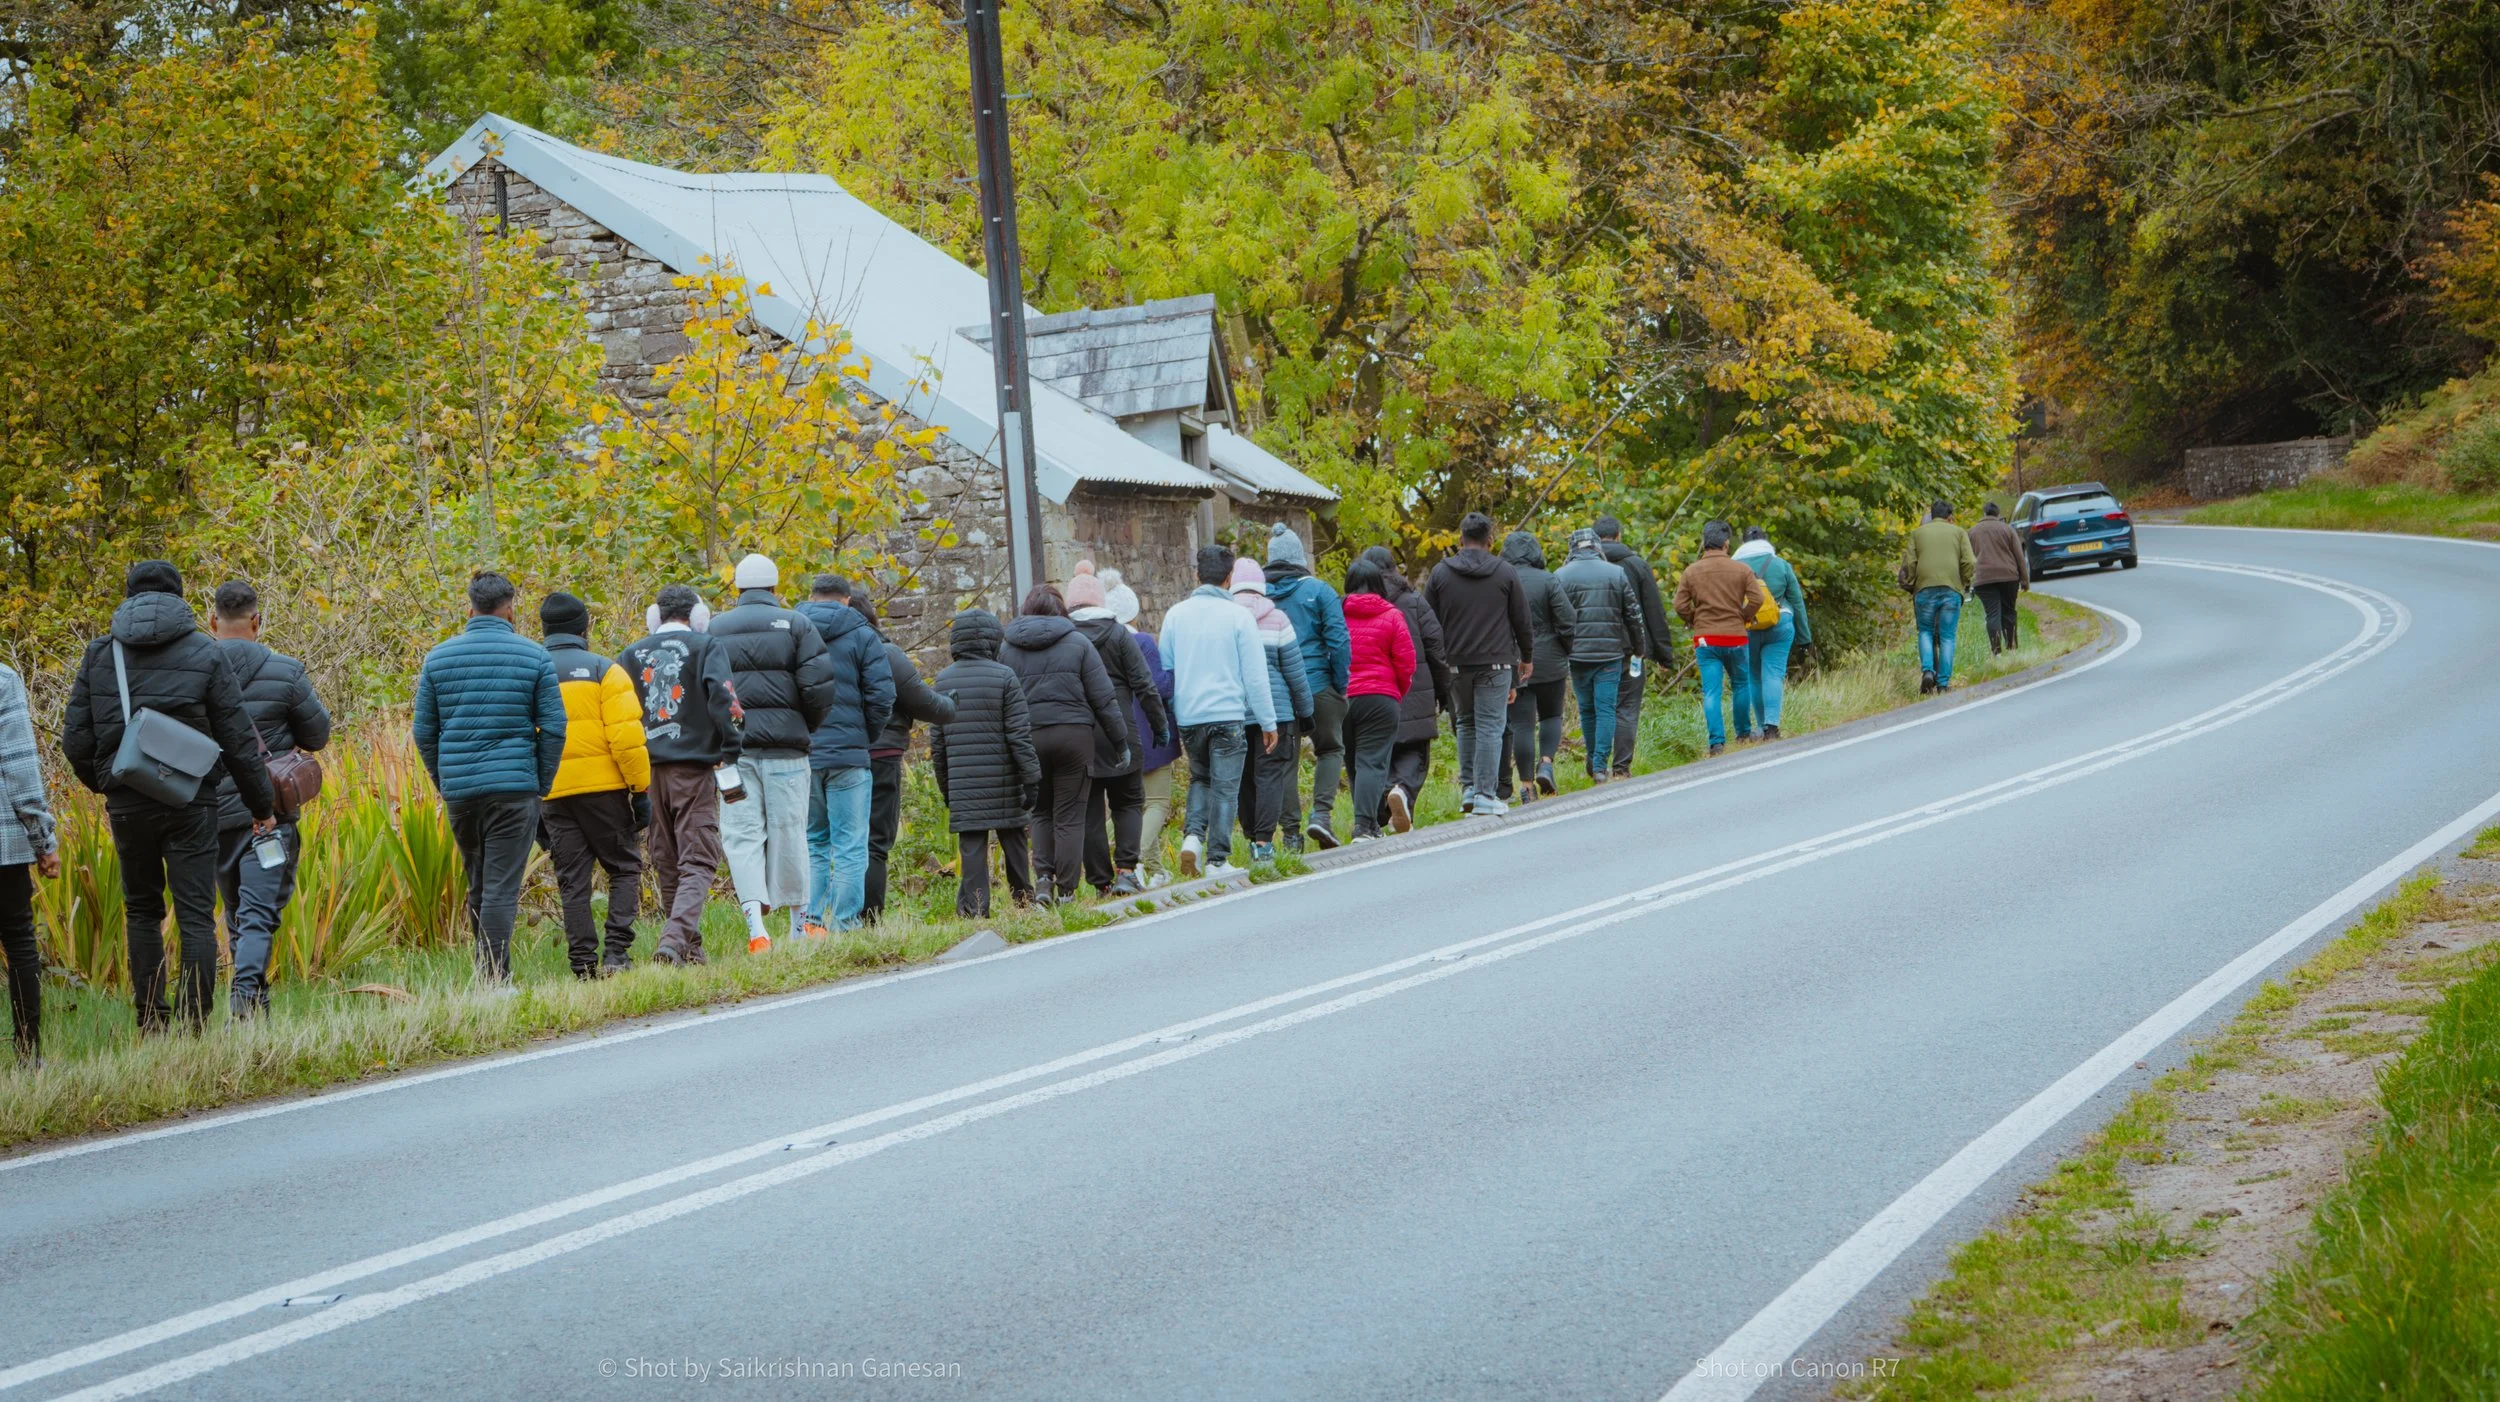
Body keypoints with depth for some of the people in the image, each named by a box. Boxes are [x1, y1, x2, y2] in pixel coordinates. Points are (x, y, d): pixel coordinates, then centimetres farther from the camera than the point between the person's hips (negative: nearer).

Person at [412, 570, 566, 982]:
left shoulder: (439, 657, 6)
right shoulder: (534, 656, -1)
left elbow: (424, 731, 8)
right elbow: (553, 727, -3)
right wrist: (540, 785, 7)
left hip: (458, 791, 3)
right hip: (514, 789, -3)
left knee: (479, 885, 16)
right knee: (502, 888, -6)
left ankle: (492, 974, 22)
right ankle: (494, 979, -12)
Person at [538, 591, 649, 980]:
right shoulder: (603, 671, -2)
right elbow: (626, 736, -10)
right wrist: (641, 788, -4)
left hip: (553, 794, 3)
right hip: (604, 787, -3)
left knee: (572, 881, 7)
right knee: (624, 869, 7)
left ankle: (584, 962, 4)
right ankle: (616, 952, -5)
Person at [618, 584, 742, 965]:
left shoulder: (632, 655, 13)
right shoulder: (707, 648, 1)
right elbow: (722, 700, -12)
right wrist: (731, 758, -10)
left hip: (646, 773, 4)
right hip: (693, 769, -4)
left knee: (666, 865, 13)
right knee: (698, 863, -4)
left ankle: (690, 950, 18)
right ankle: (675, 939, -24)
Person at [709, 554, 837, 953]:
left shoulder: (714, 630, 9)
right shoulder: (794, 625, 3)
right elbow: (819, 684, -7)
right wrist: (808, 727, 9)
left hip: (732, 744, 1)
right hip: (785, 744, -1)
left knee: (741, 834, -2)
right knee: (787, 830, 7)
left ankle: (756, 924, -20)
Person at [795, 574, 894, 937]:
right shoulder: (862, 637, 0)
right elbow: (881, 698, -6)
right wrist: (865, 739, 8)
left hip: (798, 754, 3)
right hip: (847, 755, -3)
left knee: (811, 844, 13)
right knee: (850, 848, 1)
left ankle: (807, 925, 5)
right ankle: (844, 927, -4)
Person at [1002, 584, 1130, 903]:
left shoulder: (1008, 650, 7)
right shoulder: (1077, 643, 1)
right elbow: (1104, 698, 1)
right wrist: (1120, 742, 7)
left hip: (1028, 740, 2)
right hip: (1073, 734, -2)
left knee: (1041, 812, 17)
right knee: (1070, 816, 3)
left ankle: (1043, 874, -1)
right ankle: (1066, 889, 2)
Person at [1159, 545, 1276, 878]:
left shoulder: (1176, 614, 5)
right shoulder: (1239, 616, -6)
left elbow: (1165, 670, 10)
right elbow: (1255, 675, -5)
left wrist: (1170, 720, 19)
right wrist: (1268, 722, 2)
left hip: (1188, 716, 4)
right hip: (1228, 714, -4)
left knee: (1200, 779, 20)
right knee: (1224, 788, 3)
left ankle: (1193, 835, -2)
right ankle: (1218, 860, 3)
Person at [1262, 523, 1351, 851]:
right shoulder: (1317, 591, -5)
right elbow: (1337, 640, -8)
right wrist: (1341, 686, -1)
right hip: (1317, 685, -2)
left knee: (1285, 760, 8)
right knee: (1330, 749, 14)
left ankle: (1292, 831, 6)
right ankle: (1321, 813, -4)